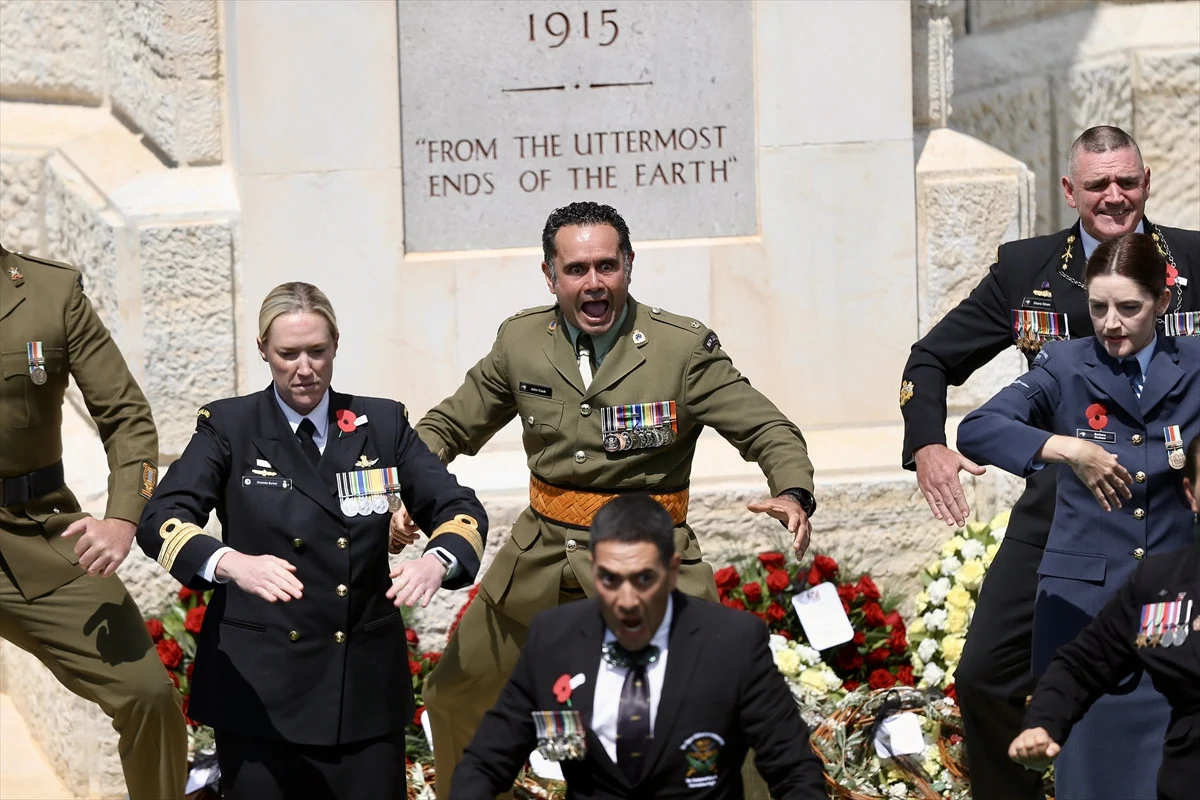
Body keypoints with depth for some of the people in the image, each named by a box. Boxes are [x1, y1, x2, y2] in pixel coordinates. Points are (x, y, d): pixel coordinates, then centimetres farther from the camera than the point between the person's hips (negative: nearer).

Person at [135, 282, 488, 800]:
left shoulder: (383, 424, 9)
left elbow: (458, 508, 3)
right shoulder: (228, 426, 2)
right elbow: (161, 519, -11)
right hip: (258, 685, -2)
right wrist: (232, 563, -32)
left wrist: (438, 560, -21)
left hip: (366, 684, 2)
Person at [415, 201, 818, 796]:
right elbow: (449, 426, 13)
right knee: (455, 693, 13)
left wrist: (794, 494, -29)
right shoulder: (520, 342, 1)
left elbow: (769, 431, -7)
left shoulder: (685, 347, -9)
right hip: (542, 554, 4)